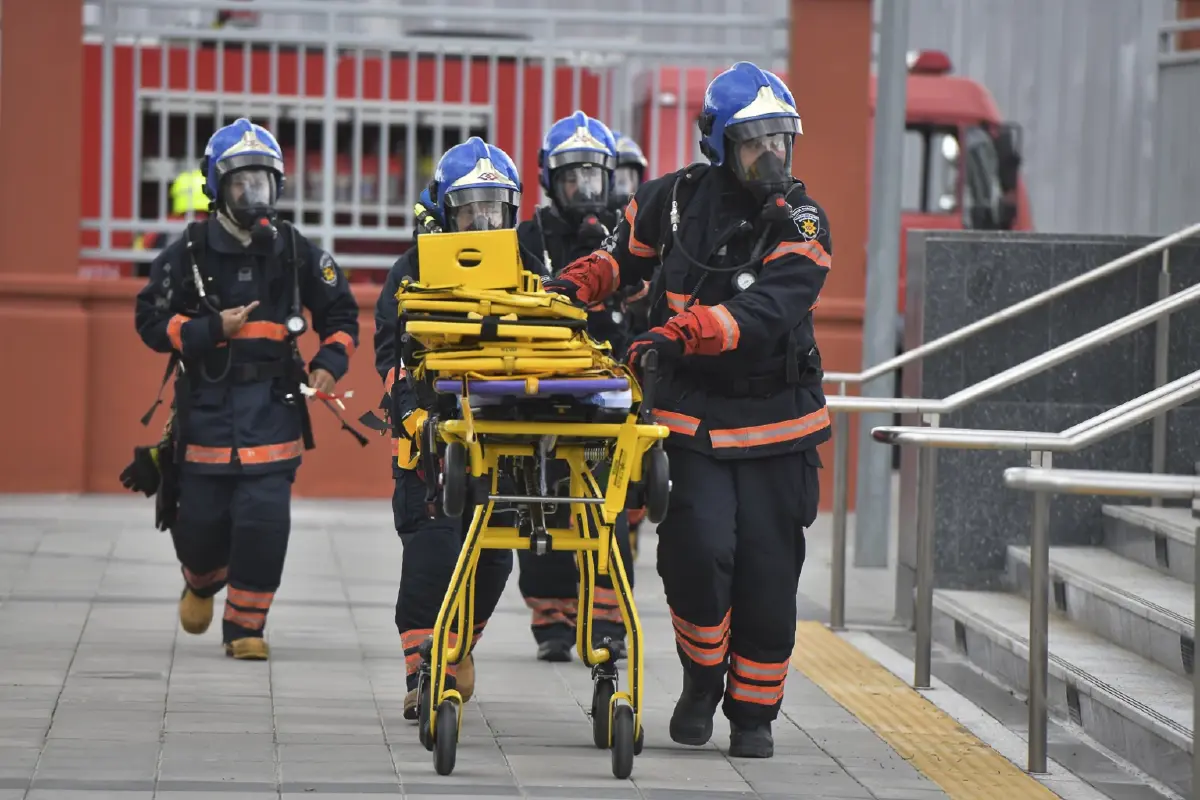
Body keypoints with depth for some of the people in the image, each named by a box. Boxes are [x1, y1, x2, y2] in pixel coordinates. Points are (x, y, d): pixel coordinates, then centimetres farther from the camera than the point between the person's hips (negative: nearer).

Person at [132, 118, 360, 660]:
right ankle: (201, 581, 37)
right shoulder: (188, 253, 2)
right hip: (207, 399, 0)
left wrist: (330, 361, 1)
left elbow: (341, 314, 17)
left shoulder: (296, 252, 7)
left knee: (264, 517, -13)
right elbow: (151, 320, 1)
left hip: (273, 399, 0)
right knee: (200, 518, 2)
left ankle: (245, 624, -1)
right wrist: (212, 329, -11)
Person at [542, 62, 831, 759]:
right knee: (699, 550, -17)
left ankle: (754, 711, 20)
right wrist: (575, 286, 1)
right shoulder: (678, 200, 0)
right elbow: (625, 253, 20)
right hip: (691, 418, 1)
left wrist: (682, 332, -38)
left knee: (768, 573, 2)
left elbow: (767, 308, -26)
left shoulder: (802, 224, -9)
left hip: (775, 424, 0)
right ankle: (702, 676, 9)